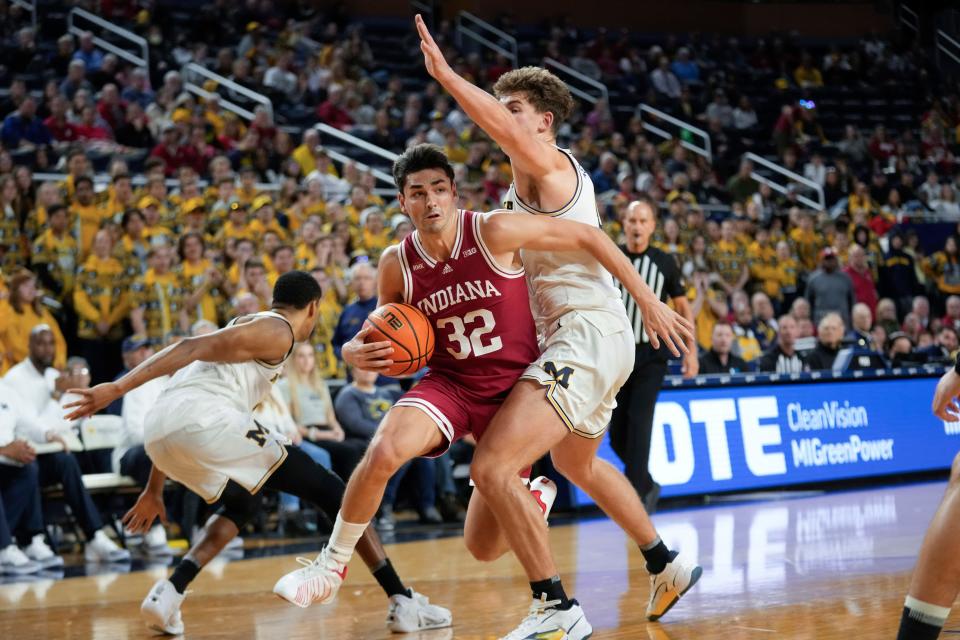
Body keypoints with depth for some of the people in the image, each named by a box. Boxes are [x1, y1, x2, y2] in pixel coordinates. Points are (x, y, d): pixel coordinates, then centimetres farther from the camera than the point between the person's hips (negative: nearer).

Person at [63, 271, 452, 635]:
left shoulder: (245, 327, 34)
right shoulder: (278, 331, 7)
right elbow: (193, 349, -7)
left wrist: (154, 489, 40)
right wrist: (118, 389, -16)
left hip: (158, 429, 8)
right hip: (206, 420, -8)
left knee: (242, 505, 32)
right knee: (329, 490, 4)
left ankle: (169, 593, 12)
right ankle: (404, 602, 1)